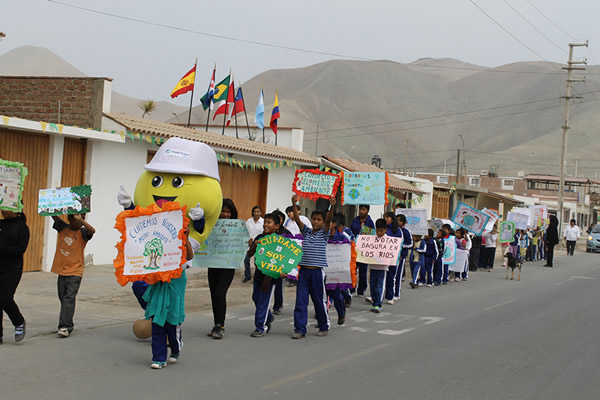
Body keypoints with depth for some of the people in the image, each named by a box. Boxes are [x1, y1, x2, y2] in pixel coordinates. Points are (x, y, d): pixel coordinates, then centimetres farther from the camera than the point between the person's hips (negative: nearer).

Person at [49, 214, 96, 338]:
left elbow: (92, 230, -26)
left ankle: (65, 327, -16)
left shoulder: (82, 232, -6)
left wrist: (80, 219, -31)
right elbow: (54, 216, -2)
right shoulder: (63, 228, 5)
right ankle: (68, 325, 24)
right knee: (63, 298, 12)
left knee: (69, 298, -13)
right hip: (61, 270, 5)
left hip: (75, 272, -5)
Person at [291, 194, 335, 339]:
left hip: (317, 271, -3)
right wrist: (294, 205, -15)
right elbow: (297, 219, 0)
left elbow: (328, 220, -13)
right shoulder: (306, 232, 12)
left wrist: (332, 207, -30)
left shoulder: (324, 233, 3)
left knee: (320, 301, 6)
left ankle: (324, 327, 22)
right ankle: (300, 329, 3)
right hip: (304, 271, 3)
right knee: (300, 301, 0)